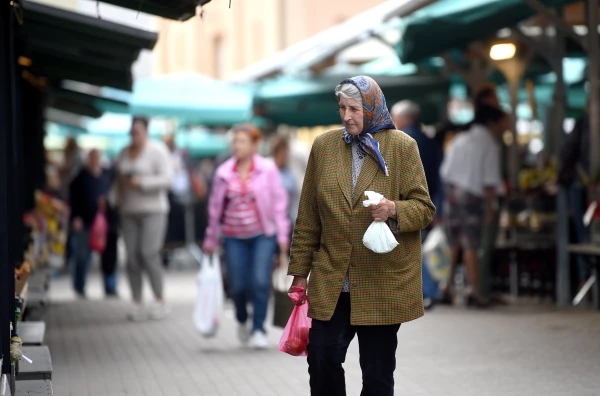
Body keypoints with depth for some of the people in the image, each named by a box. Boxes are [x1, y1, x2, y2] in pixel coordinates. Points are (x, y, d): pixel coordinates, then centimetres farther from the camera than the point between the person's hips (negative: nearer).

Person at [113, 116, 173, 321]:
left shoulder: (157, 150, -3)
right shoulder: (125, 152, 14)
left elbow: (166, 179, -10)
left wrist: (141, 182, -16)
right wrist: (120, 202, 15)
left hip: (153, 210, -5)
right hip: (129, 212, 5)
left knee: (148, 253, -15)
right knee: (132, 257, -2)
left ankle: (160, 301, -3)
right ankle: (138, 304, 2)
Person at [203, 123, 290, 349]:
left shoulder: (268, 169, -3)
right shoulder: (224, 172, 1)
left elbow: (279, 202, 0)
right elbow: (215, 207, 9)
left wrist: (282, 234, -3)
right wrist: (210, 240, 13)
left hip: (263, 234, -2)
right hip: (235, 237, 2)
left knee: (260, 281, -12)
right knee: (237, 286, 1)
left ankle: (258, 330, 0)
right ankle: (242, 320, 32)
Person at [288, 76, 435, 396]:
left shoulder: (402, 146, -2)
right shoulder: (324, 146, 6)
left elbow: (424, 208, -1)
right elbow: (308, 217, 9)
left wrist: (394, 209, -23)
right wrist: (300, 272, 8)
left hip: (384, 283, -2)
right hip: (331, 283, 2)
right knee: (322, 358, -2)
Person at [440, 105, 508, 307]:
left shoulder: (458, 140, 12)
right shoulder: (490, 145, -3)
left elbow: (445, 171, 11)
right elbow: (490, 181, -7)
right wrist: (490, 207, -3)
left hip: (451, 193, 5)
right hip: (473, 197, -5)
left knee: (452, 243, 11)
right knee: (471, 246, -2)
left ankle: (447, 286, 12)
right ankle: (474, 290, -2)